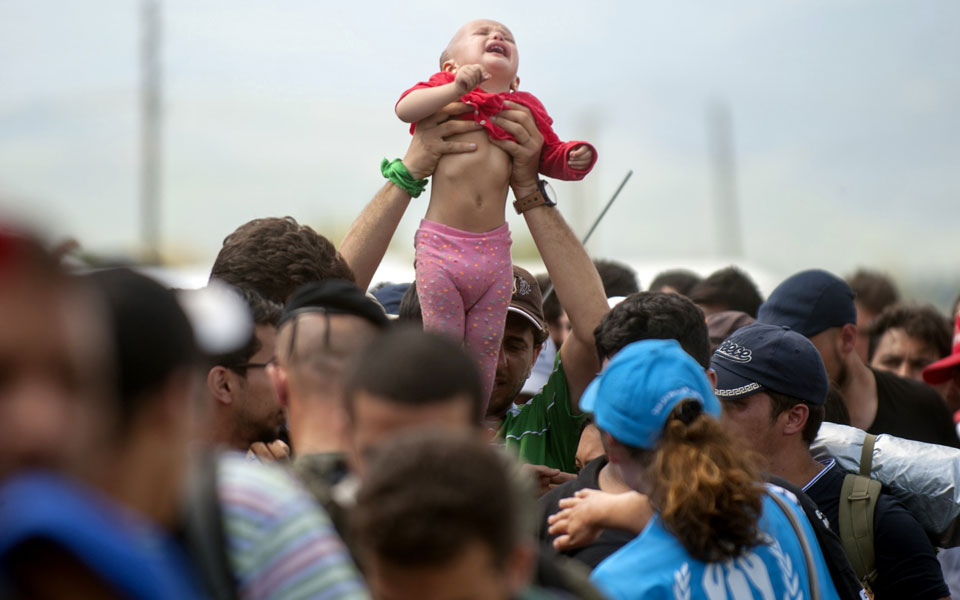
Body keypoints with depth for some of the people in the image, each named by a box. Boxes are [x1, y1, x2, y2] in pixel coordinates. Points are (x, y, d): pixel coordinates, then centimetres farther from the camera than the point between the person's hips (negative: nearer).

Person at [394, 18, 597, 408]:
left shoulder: (523, 110, 12)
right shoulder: (446, 92, 5)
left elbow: (552, 157, 15)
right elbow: (405, 109, -11)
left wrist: (575, 158, -7)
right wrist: (457, 88, -20)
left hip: (493, 249, 3)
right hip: (441, 244, -3)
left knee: (484, 347, 8)